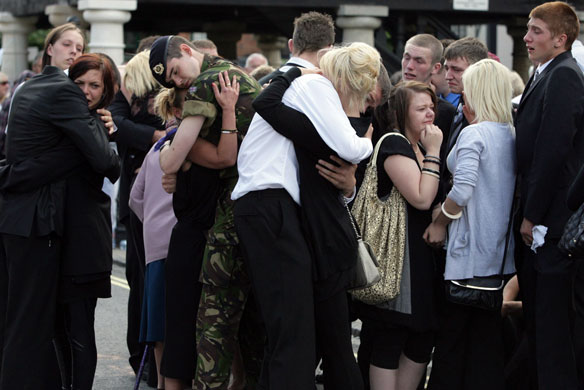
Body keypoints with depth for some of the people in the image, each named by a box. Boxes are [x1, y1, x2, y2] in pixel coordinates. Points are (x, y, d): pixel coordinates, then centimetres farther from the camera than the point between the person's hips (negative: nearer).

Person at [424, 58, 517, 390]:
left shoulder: (474, 133, -12)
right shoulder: (511, 135, 9)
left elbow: (462, 191, -21)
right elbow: (510, 189, 12)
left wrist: (439, 223, -7)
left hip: (470, 251, -7)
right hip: (501, 251, 7)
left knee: (453, 333, 2)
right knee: (489, 335, 11)